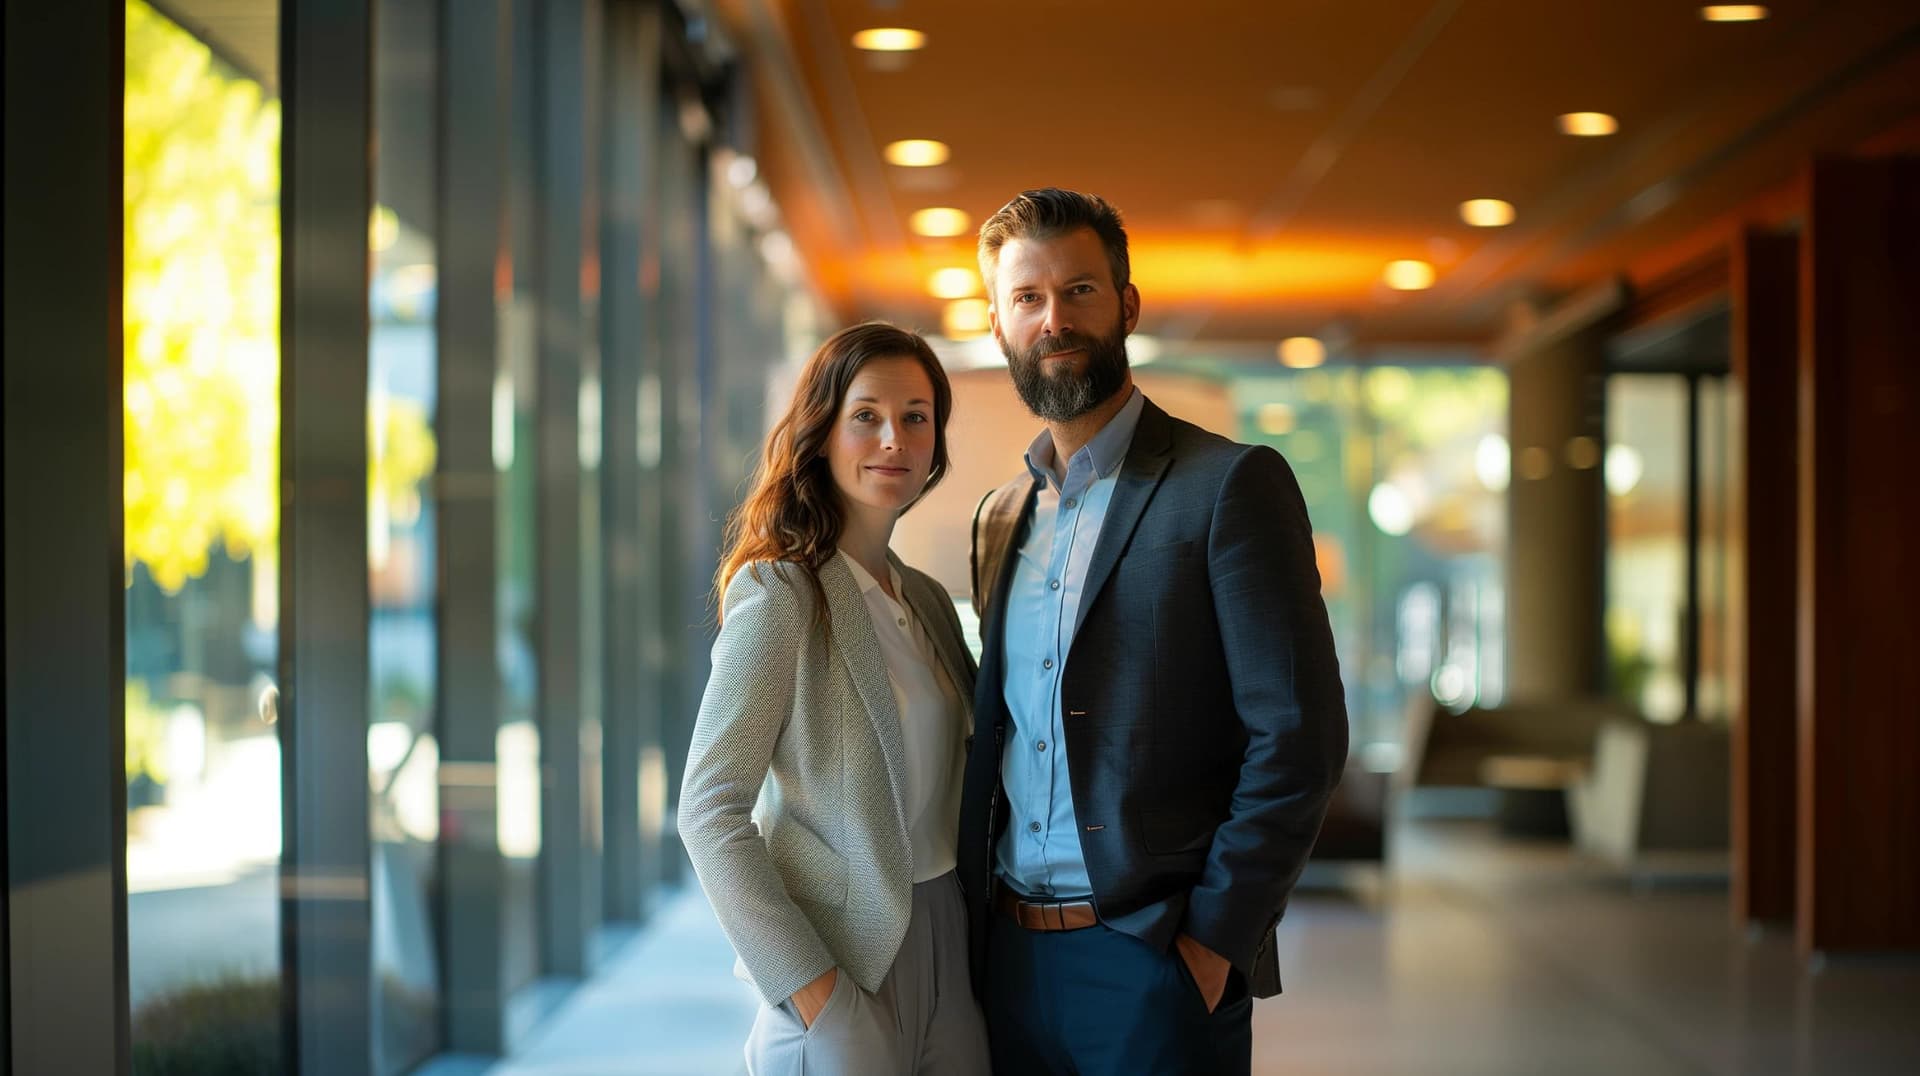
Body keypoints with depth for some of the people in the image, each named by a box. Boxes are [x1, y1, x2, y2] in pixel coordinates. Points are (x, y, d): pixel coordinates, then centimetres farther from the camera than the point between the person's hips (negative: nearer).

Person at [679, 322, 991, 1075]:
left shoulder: (928, 601, 10)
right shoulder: (778, 594, -11)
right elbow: (708, 810, -16)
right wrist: (815, 994, -19)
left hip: (947, 946, 6)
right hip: (846, 959, -6)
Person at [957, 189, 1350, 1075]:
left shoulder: (1230, 485, -6)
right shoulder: (1001, 517, 15)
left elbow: (1298, 736, -11)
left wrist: (1214, 939, -16)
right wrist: (979, 924, 7)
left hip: (1155, 967, -6)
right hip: (1008, 959, 6)